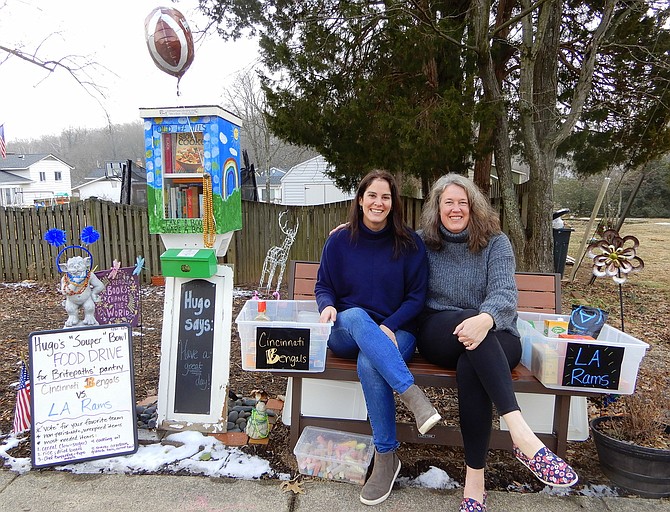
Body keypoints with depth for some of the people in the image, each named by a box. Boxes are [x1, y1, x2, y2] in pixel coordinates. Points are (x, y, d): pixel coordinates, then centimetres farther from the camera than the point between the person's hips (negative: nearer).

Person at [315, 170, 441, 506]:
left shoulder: (409, 243, 1)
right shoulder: (339, 241, 3)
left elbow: (417, 297, 0)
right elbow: (323, 286, 10)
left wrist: (389, 327, -16)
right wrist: (328, 305, -14)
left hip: (395, 333, -1)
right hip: (346, 334, 1)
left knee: (369, 363, -35)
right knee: (356, 316, -36)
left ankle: (386, 457, -19)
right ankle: (413, 397, -42)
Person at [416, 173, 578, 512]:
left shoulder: (495, 242, 3)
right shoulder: (424, 242, 9)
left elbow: (504, 293, -13)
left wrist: (486, 319, -36)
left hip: (495, 338, 0)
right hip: (438, 336, 1)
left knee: (469, 366, -37)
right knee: (470, 318, -36)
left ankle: (475, 480, -29)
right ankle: (522, 434, -46)